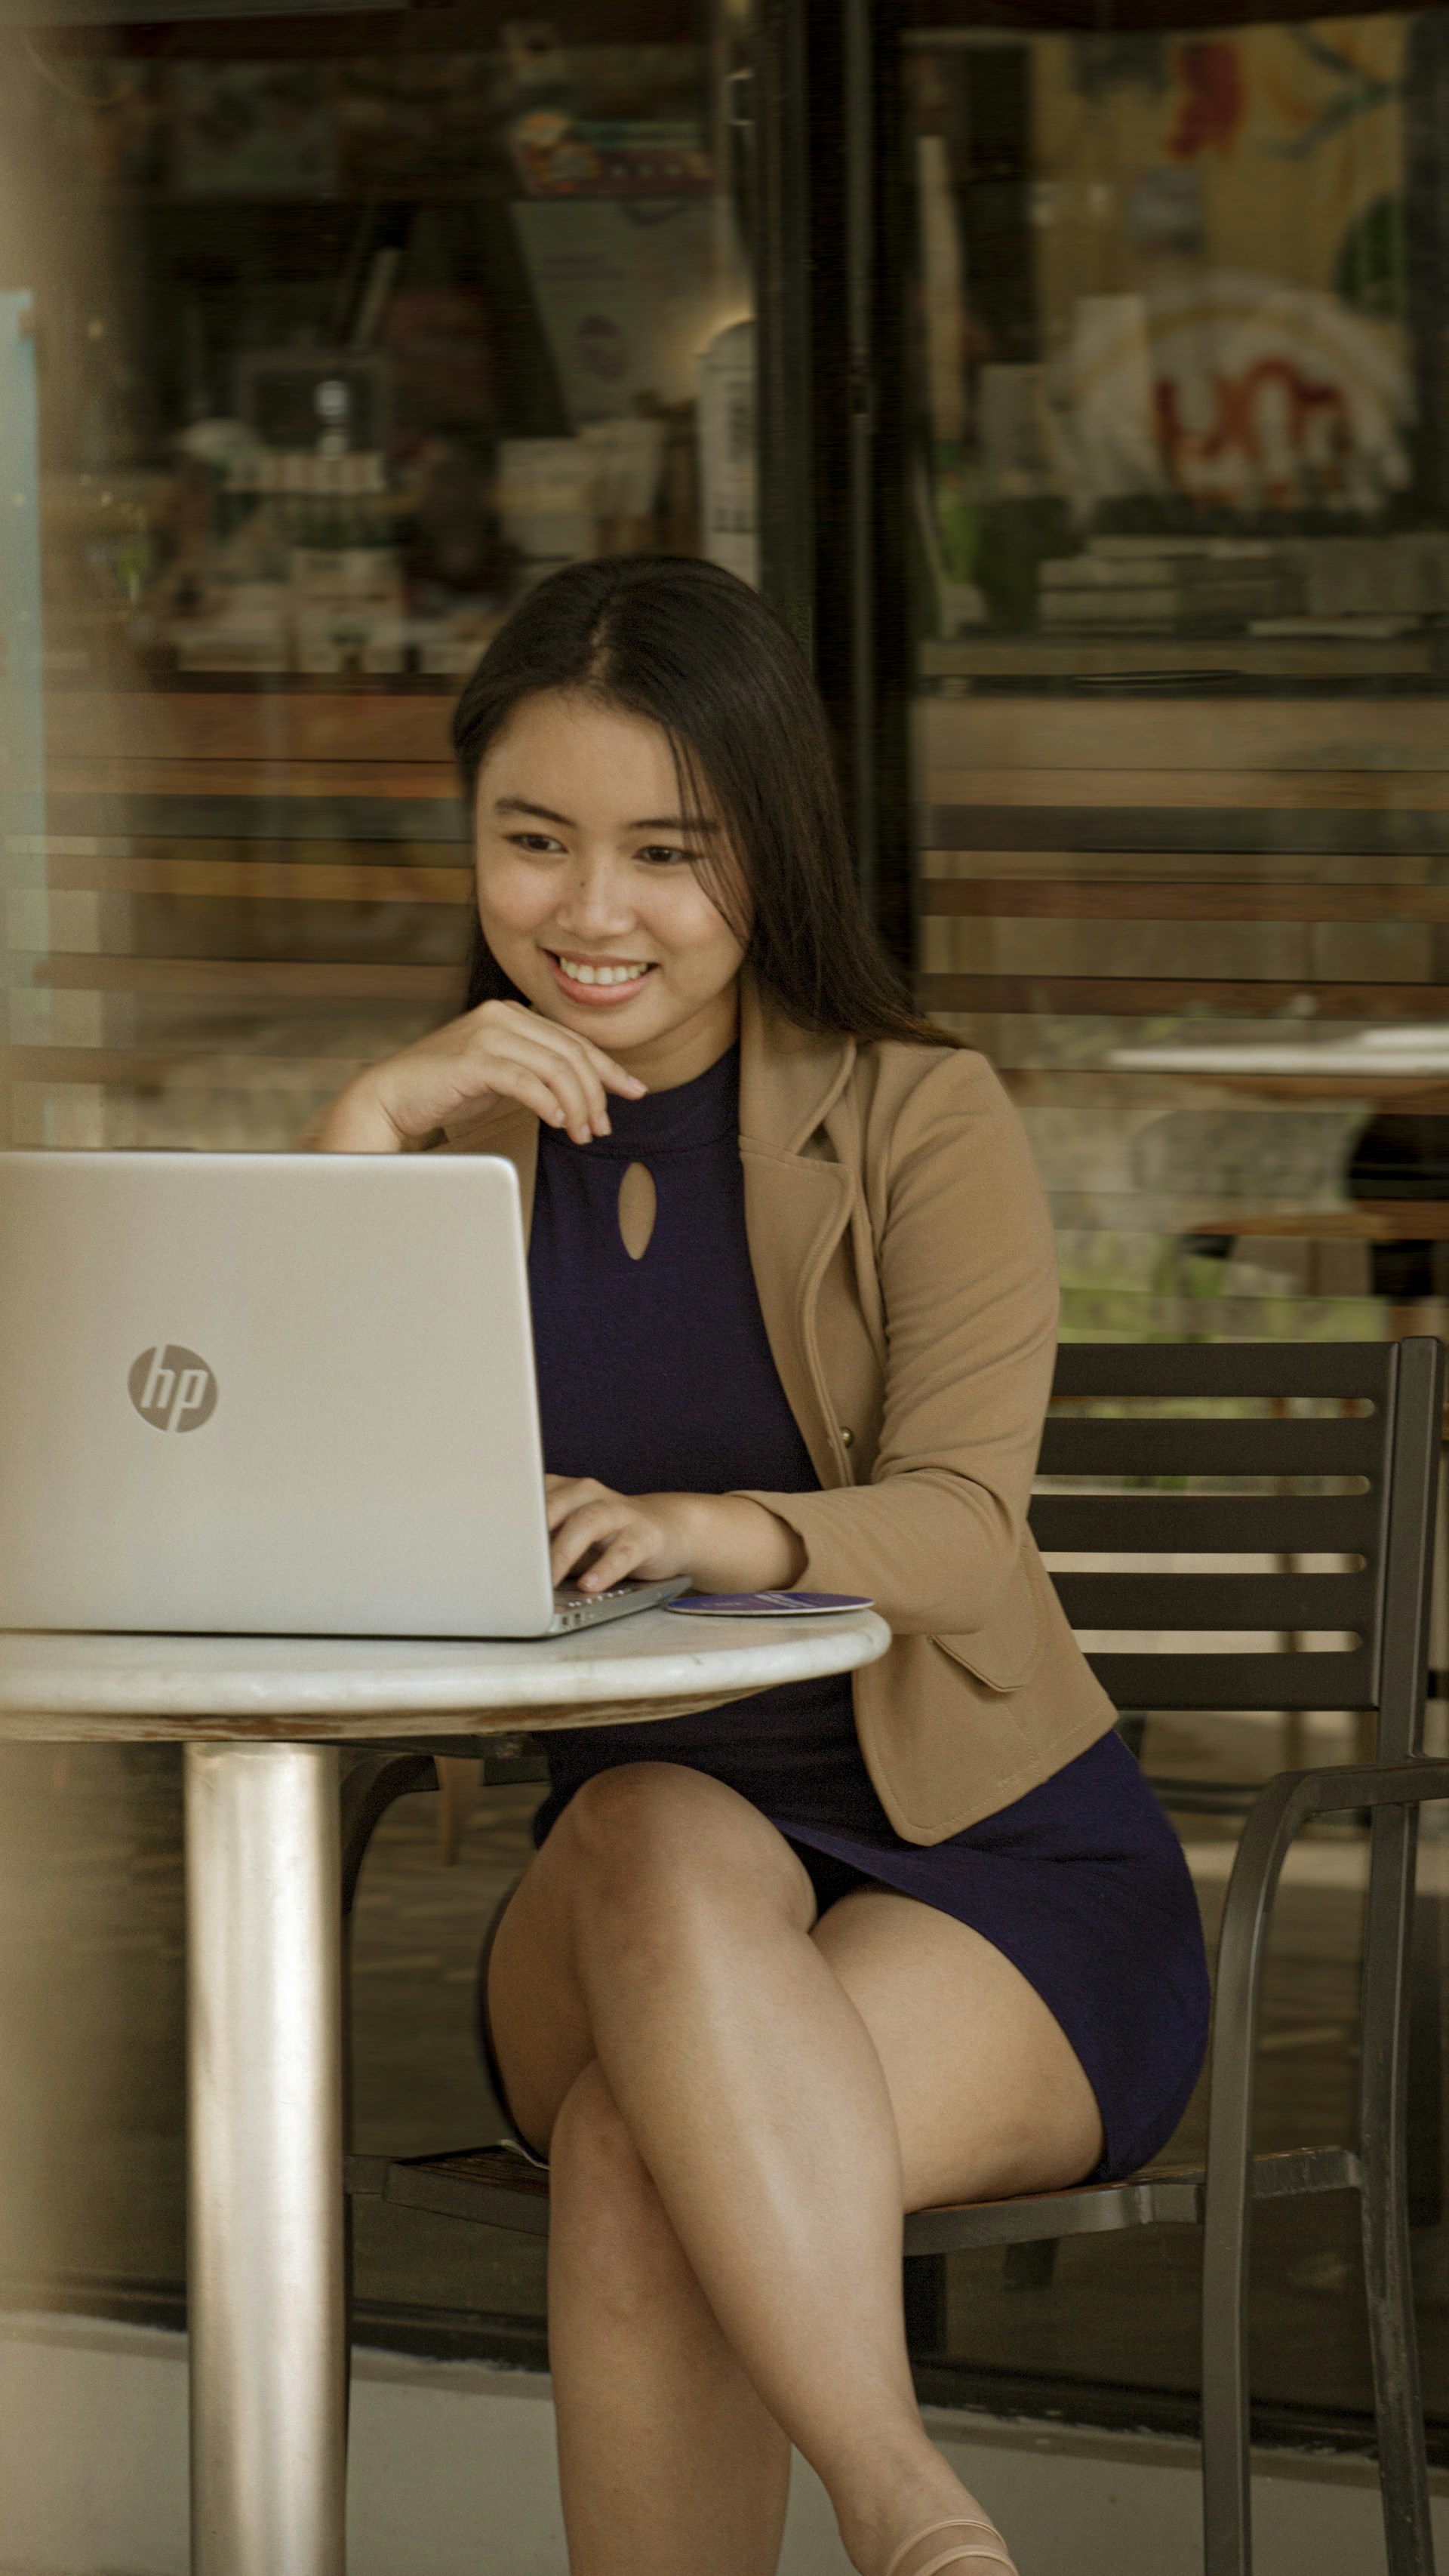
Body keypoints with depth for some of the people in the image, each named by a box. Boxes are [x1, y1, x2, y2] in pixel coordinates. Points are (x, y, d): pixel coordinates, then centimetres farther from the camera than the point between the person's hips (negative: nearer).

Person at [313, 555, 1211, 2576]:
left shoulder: (923, 1124, -3)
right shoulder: (465, 1140, 8)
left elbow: (961, 1532, -21)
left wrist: (702, 1532, -43)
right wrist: (372, 1128, -18)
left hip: (1004, 1878, -3)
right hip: (627, 1911, 3)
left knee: (639, 2156, -34)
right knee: (663, 1840, -35)